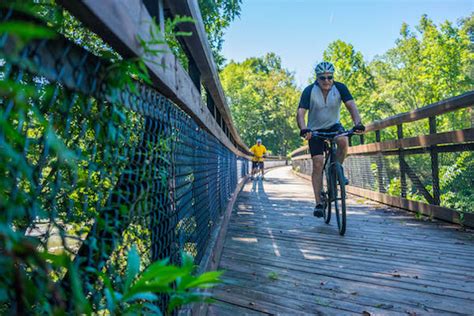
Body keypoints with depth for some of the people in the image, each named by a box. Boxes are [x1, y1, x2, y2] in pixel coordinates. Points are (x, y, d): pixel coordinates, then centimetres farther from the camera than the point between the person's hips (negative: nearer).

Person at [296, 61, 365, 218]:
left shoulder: (340, 88, -14)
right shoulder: (309, 91, -19)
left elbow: (351, 106, -25)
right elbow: (300, 113, -29)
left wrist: (358, 123, -43)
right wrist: (303, 129, -49)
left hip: (334, 125, 2)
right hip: (315, 129, -1)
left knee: (344, 141, -32)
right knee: (318, 164, -11)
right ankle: (319, 203, -4)